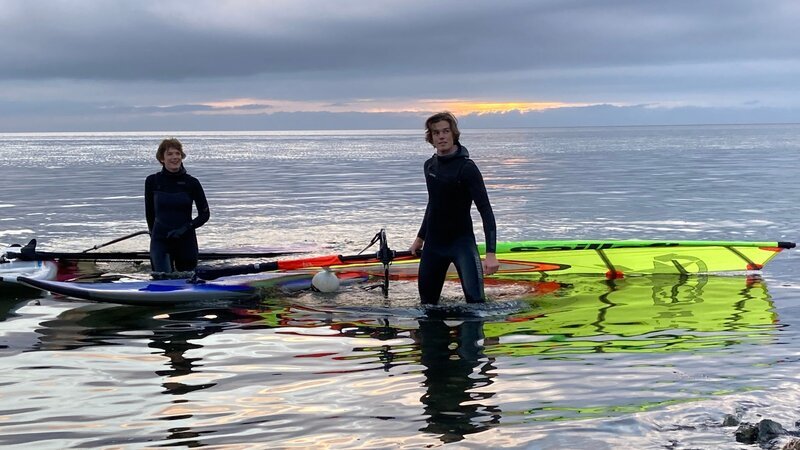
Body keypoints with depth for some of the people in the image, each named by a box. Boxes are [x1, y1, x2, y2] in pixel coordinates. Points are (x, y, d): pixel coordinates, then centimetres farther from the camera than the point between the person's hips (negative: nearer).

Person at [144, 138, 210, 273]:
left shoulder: (191, 183, -2)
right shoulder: (152, 181, 1)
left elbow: (205, 214, 3)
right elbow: (149, 213, 12)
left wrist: (186, 228, -10)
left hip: (186, 241, 1)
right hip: (160, 241, -1)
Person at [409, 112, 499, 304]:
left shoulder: (466, 168, -15)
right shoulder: (430, 165, 6)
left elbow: (485, 211, -20)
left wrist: (491, 253, -29)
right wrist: (420, 237, 28)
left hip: (461, 242, -7)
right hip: (433, 243, 7)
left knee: (475, 300, -19)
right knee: (427, 301, 12)